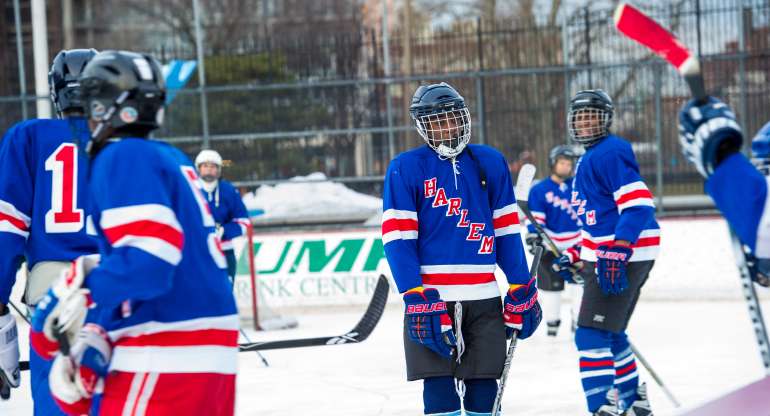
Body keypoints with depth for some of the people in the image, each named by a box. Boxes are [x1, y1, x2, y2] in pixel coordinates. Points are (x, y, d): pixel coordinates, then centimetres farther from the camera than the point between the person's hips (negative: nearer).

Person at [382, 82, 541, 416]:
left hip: (483, 300, 3)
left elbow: (506, 231, 13)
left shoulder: (490, 163, 8)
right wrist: (416, 300, -14)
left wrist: (522, 292, 9)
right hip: (430, 299, -3)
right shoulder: (405, 168, -1)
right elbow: (397, 239, -6)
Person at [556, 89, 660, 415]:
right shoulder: (590, 158, 20)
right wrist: (580, 254, 25)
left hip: (625, 254, -11)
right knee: (610, 333, 21)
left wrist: (617, 253, -29)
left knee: (592, 334, -15)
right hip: (609, 254, 11)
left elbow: (638, 204, -22)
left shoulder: (610, 152, -13)